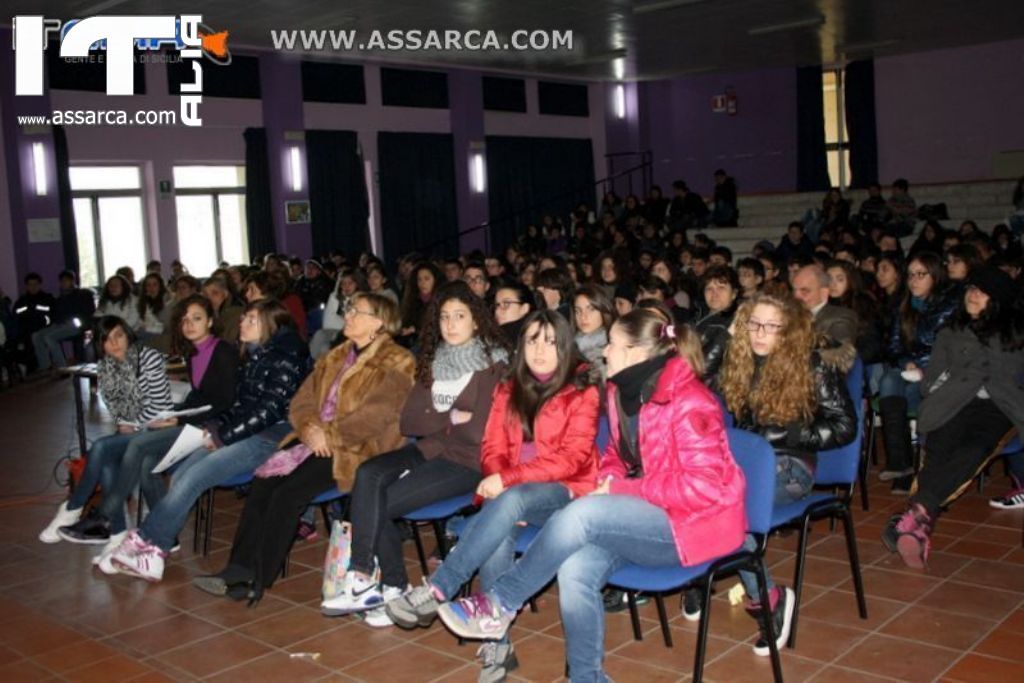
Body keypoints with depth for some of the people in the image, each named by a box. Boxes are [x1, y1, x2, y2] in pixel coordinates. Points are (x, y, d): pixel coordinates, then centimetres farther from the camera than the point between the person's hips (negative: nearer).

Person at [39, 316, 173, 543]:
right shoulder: (105, 367, 6)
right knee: (106, 465, -25)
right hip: (126, 431, 5)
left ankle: (72, 509, -7)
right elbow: (112, 404, 15)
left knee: (100, 448, -26)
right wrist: (121, 425, -4)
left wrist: (134, 426, -10)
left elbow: (160, 403, -11)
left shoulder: (149, 358, -12)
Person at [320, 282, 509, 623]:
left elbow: (477, 431, -13)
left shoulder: (493, 366, -5)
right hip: (430, 451, 6)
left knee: (381, 501, -21)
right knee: (369, 475, -22)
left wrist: (436, 421, -3)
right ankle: (392, 586, -16)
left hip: (467, 463, -6)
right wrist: (451, 419, -8)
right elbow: (409, 421, 6)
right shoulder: (434, 362, 14)